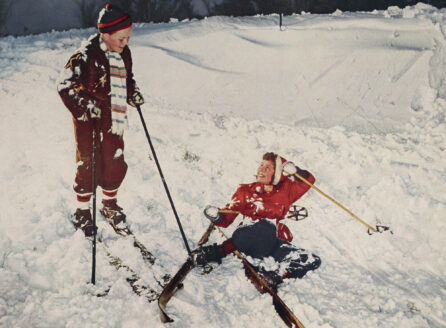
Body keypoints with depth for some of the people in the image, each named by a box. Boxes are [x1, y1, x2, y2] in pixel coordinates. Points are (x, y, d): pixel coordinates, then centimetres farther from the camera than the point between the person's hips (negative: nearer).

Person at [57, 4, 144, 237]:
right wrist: (84, 107, -20)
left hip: (114, 122, 6)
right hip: (89, 123, -6)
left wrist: (133, 93, 4)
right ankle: (82, 212, 22)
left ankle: (109, 205, 34)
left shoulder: (123, 54, 6)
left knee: (116, 166, 12)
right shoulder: (87, 55, -16)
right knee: (88, 167, 4)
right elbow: (66, 85, -14)